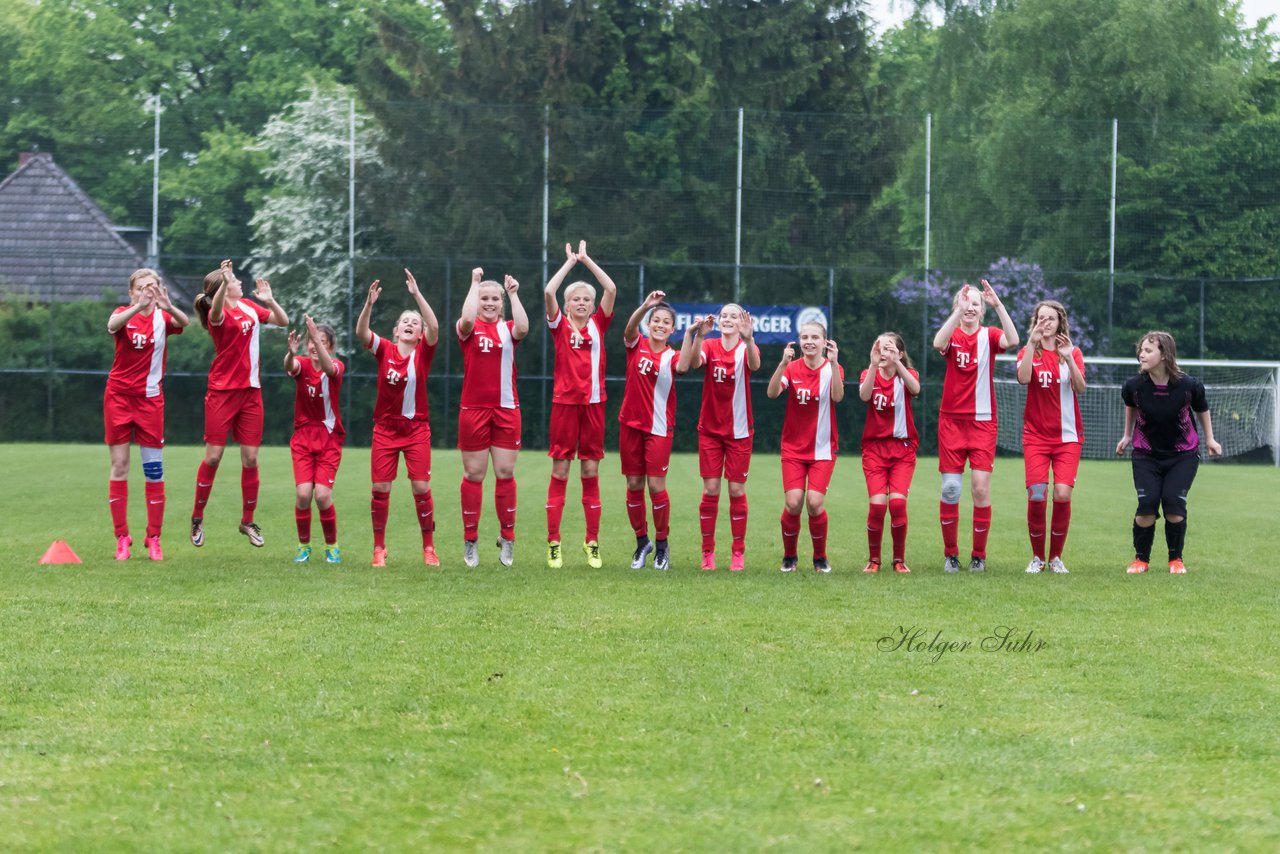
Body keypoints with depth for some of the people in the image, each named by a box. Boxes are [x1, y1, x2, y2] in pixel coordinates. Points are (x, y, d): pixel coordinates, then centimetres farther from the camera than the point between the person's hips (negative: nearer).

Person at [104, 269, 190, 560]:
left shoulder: (162, 317, -1)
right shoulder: (124, 313, -2)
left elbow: (184, 322, -24)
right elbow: (112, 324, -28)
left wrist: (168, 306, -46)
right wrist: (139, 306, -46)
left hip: (150, 398, 0)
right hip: (119, 396, 0)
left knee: (154, 468, 0)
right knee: (119, 465, 0)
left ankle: (153, 537, 9)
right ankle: (122, 537, 6)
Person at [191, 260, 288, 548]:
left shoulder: (249, 306, 9)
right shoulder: (218, 314, -12)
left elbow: (283, 321, 14)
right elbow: (216, 311, -36)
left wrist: (269, 300, -4)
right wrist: (224, 283, -54)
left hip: (250, 391, 5)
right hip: (222, 392, -5)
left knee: (250, 458, 4)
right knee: (213, 456, -3)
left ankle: (248, 521, 15)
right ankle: (197, 518, 10)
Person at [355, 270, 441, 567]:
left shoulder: (423, 352, -2)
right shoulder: (385, 350, 0)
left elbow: (434, 327, -20)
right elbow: (361, 332, -15)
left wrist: (417, 294, -27)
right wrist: (369, 303, -29)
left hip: (416, 428, -1)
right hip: (385, 428, 1)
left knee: (421, 487, -6)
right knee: (380, 487, -1)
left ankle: (429, 548, 7)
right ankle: (379, 548, 11)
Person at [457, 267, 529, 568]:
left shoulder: (508, 329, 7)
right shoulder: (469, 329, 2)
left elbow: (523, 328, -17)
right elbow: (467, 320, -23)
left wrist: (513, 293, -12)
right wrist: (475, 283, -16)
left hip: (506, 409, 1)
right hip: (473, 409, -1)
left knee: (505, 473, 1)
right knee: (474, 474, 2)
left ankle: (507, 538, 12)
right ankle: (470, 542, 8)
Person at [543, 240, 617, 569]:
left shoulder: (598, 325, 8)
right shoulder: (560, 326, 3)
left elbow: (611, 289, 0)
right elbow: (548, 292, -10)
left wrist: (586, 259, 4)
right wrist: (570, 262, -2)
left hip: (593, 403, 2)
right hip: (564, 403, -2)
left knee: (591, 473, 5)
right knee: (559, 473, 0)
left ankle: (592, 543, 8)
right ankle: (553, 543, 1)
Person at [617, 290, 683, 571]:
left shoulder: (672, 356, 0)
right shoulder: (637, 345, 3)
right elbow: (630, 327, -19)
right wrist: (646, 305, -37)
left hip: (659, 428, -2)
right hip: (631, 424, 2)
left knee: (656, 486, -6)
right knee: (634, 485, 6)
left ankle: (662, 544, 10)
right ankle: (642, 542, 21)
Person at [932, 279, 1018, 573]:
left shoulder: (989, 336, 3)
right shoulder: (952, 335, 3)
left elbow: (1012, 340, -20)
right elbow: (938, 343, -22)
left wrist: (998, 304, -24)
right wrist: (958, 311, -29)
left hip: (983, 421, 0)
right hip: (951, 420, 1)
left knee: (981, 487, -8)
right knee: (950, 489, -1)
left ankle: (979, 555, 4)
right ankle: (951, 554, 11)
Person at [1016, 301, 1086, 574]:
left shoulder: (1073, 352, 7)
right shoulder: (1029, 352, 6)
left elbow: (1080, 387, -10)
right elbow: (1023, 378, -17)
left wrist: (1069, 358, -23)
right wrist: (1032, 343, -21)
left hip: (1067, 436, 0)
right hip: (1035, 436, 0)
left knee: (1062, 494, -12)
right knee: (1036, 497, -11)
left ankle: (1056, 557, 4)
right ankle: (1038, 557, 6)